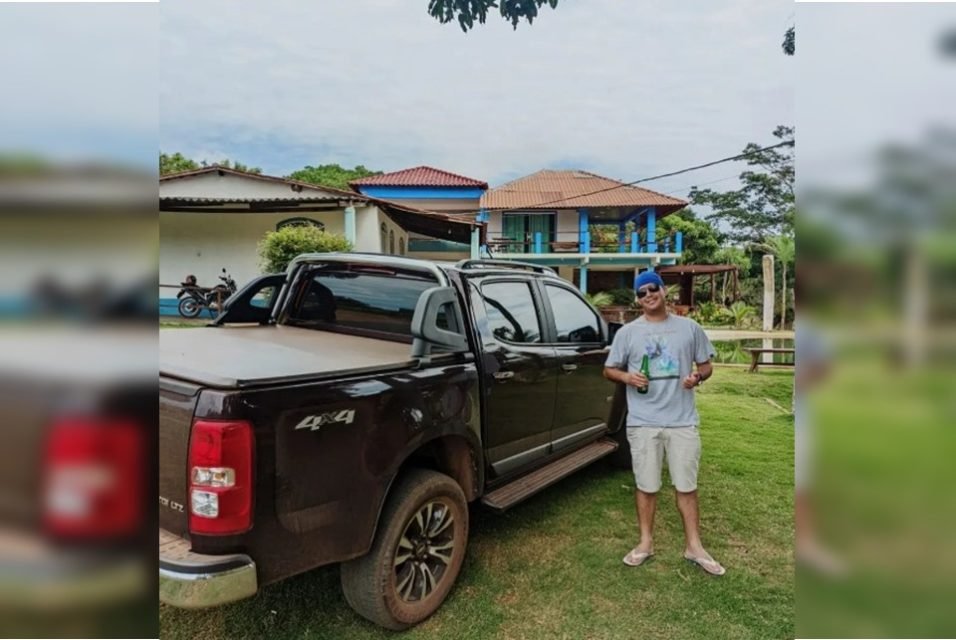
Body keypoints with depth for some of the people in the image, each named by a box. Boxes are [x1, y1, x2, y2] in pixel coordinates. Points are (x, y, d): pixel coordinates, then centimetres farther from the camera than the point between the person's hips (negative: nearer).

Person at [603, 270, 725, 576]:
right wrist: (627, 377, -15)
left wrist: (698, 376, -11)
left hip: (683, 421, 1)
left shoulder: (689, 327, 5)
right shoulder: (627, 332, 2)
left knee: (687, 485, 9)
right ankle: (646, 542, 24)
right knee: (646, 485, 9)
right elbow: (609, 370, 7)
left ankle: (694, 545, 23)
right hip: (643, 422, 0)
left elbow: (706, 364, 12)